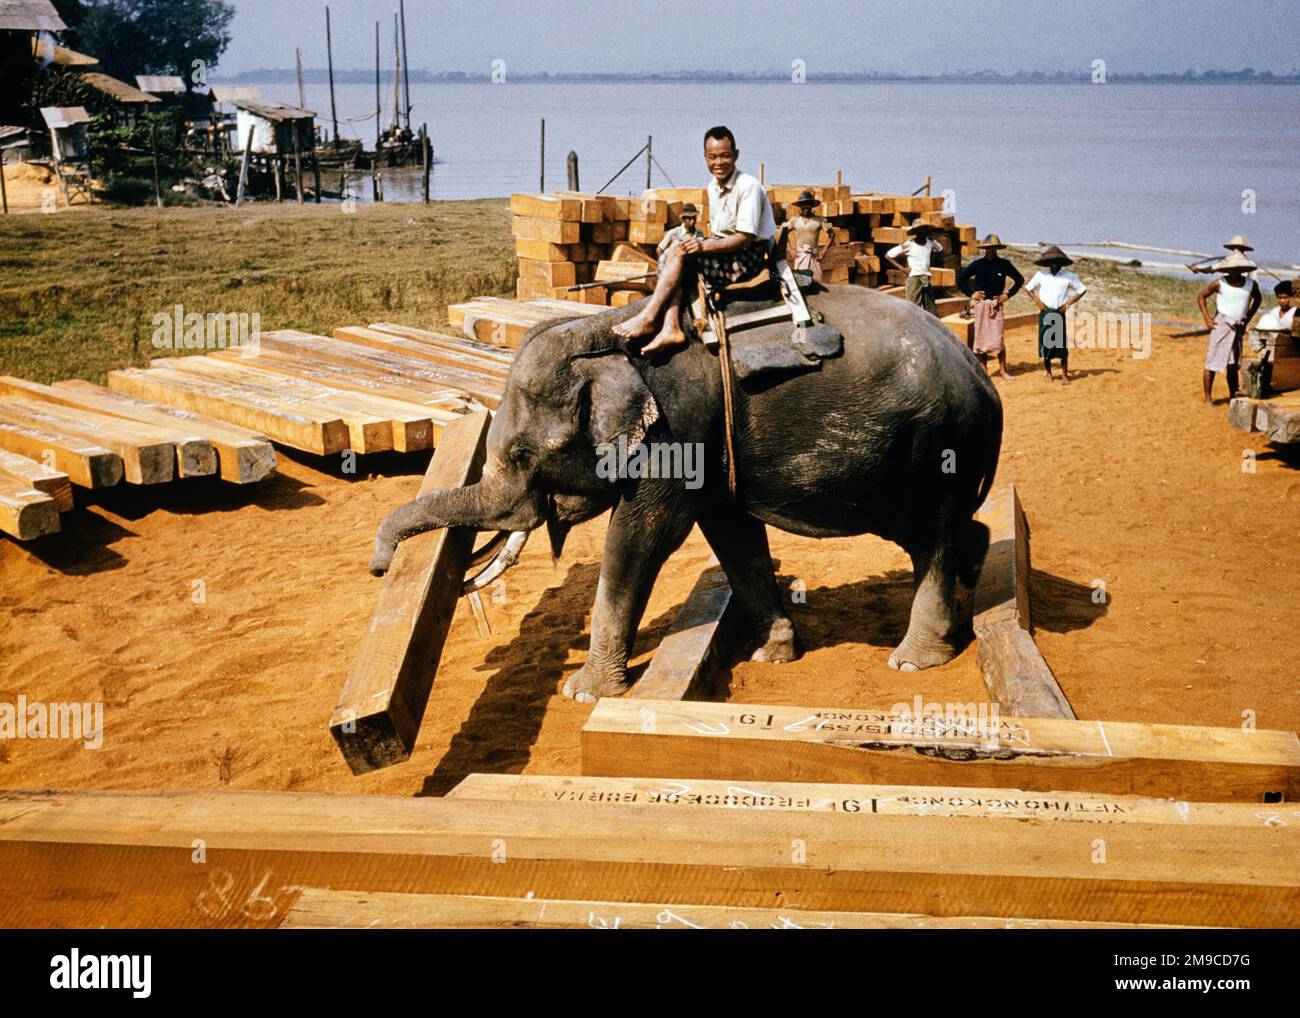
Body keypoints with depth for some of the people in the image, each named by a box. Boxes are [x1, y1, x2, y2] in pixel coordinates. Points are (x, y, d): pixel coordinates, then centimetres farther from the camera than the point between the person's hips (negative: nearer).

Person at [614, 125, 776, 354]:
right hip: (725, 252, 9)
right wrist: (701, 245, -1)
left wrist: (704, 246, -28)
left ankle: (647, 319, -20)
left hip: (750, 256, -8)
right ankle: (671, 329, -24)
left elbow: (745, 238, -21)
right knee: (668, 259, -11)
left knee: (679, 251, -21)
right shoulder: (713, 187, 11)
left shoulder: (748, 186, -15)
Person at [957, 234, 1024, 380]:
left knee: (998, 338, -6)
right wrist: (970, 294, 1)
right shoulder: (977, 264, -1)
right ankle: (983, 370, 12)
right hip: (981, 304, 1)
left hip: (996, 304, 0)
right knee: (981, 337, 3)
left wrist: (1008, 295, 4)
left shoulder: (1004, 264, 0)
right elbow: (960, 279, 6)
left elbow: (1019, 280, 11)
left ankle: (1003, 371, 3)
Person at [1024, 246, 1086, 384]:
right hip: (1045, 313, 1)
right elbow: (1028, 288, 15)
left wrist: (1068, 303, -2)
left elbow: (1082, 290, 6)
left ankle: (1064, 375, 3)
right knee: (1045, 343, 2)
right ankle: (1048, 373, 18)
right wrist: (1037, 302, 2)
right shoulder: (1041, 275, 3)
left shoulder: (1069, 277, -1)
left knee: (1062, 345, -3)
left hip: (1060, 313, -1)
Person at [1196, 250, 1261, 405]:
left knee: (1233, 365, 9)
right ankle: (1208, 398, 4)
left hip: (1238, 328, 3)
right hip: (1221, 325, -3)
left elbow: (1257, 300, 22)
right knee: (1212, 363, -3)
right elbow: (1201, 296, 3)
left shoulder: (1251, 284, 3)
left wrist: (1247, 320, 13)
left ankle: (1233, 397, 16)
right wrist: (1207, 318, -5)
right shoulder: (1220, 284, -6)